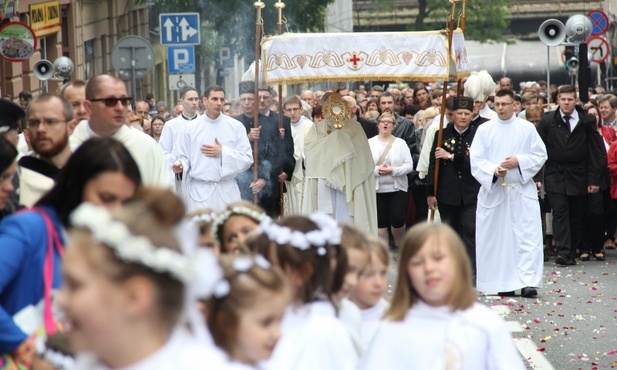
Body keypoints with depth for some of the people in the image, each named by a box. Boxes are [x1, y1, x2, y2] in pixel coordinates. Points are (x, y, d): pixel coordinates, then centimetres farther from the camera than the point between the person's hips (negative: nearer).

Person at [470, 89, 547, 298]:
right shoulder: (484, 129, 6)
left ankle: (528, 282, -12)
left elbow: (540, 155, 4)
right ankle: (503, 283, 9)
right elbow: (476, 159, 1)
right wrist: (493, 170, -16)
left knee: (528, 236, -9)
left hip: (522, 190, -1)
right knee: (496, 238, 2)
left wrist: (519, 161, -12)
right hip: (493, 190, 1)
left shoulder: (527, 128, 5)